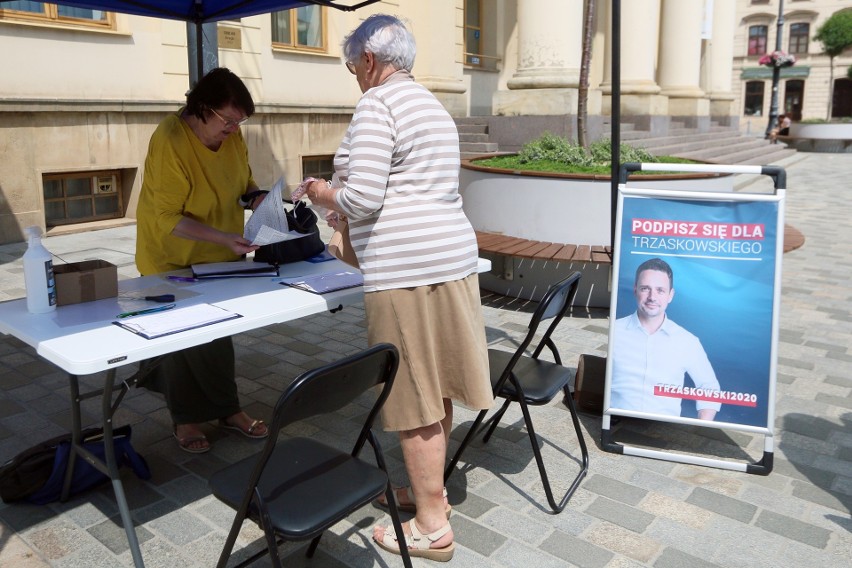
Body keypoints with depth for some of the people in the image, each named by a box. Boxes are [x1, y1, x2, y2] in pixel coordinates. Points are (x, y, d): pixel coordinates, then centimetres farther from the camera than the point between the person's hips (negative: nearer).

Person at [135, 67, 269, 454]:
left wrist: (255, 195, -10)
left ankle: (227, 410, 24)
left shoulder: (231, 134, -6)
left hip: (222, 257, 6)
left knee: (217, 334, 12)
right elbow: (168, 218, -26)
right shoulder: (169, 142, -26)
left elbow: (243, 175, 13)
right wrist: (224, 238, -35)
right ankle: (185, 419, 23)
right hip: (175, 259, -5)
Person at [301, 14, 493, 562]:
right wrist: (346, 198, 26)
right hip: (453, 256, 9)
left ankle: (432, 526, 14)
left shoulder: (377, 104, -9)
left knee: (415, 396, 1)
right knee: (437, 386, 17)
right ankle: (430, 488, 34)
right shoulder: (432, 105, 20)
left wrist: (327, 194, 4)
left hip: (406, 269, -9)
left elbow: (363, 199, -16)